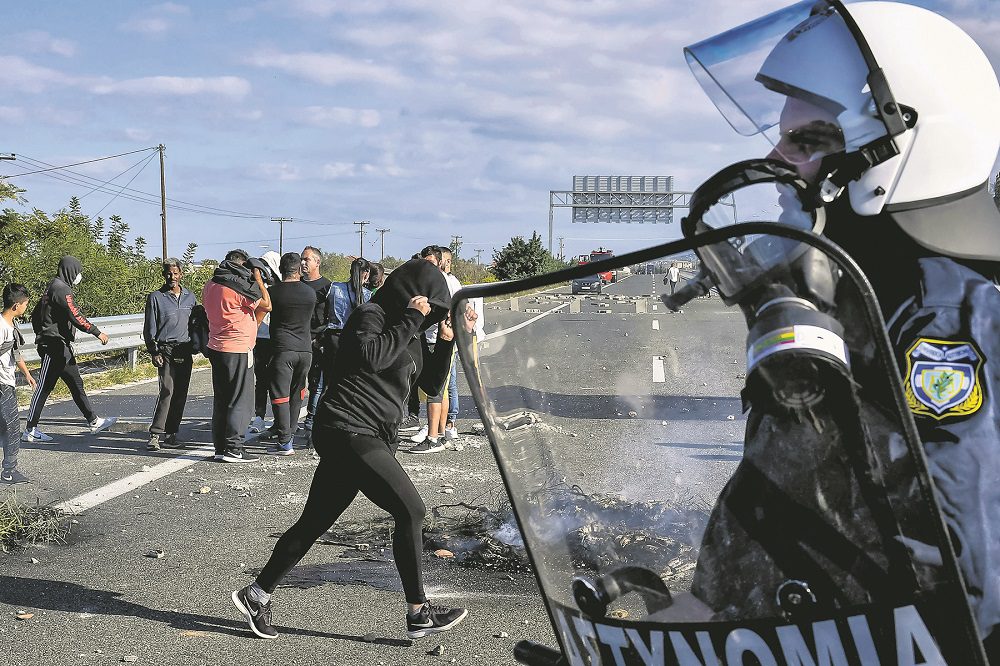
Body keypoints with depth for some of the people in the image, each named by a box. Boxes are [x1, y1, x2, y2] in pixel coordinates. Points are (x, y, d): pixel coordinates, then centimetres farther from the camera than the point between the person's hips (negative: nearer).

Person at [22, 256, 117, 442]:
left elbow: (35, 315, 22)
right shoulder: (61, 289, -14)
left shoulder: (52, 287, 17)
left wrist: (41, 334, 28)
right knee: (44, 387, -4)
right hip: (54, 346, -11)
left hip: (62, 347, 11)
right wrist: (97, 333, -19)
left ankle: (94, 421, 16)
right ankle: (30, 430, 1)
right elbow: (75, 316, -22)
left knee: (76, 384, 11)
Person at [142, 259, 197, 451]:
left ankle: (170, 434, 10)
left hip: (185, 352, 5)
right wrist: (154, 352, -8)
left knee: (180, 394, 3)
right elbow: (149, 329, 1)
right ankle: (155, 434, -14)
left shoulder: (190, 297, 14)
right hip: (166, 350, -5)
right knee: (167, 391, -16)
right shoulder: (156, 297, 2)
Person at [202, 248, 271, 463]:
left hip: (216, 348, 8)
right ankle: (233, 449, -5)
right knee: (241, 401, -3)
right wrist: (258, 280, -3)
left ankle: (220, 447, 16)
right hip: (238, 350, -8)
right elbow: (267, 305, -12)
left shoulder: (209, 286, 10)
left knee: (221, 400, 13)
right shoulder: (239, 286, -15)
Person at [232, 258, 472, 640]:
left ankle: (256, 595, 22)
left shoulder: (410, 333, 18)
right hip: (350, 432, -10)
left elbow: (432, 381, 21)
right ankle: (419, 614, -4)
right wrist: (410, 320, -19)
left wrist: (446, 341, 8)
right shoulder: (371, 316, -8)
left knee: (315, 522, 13)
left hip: (373, 438, 10)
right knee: (410, 510, -11)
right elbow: (371, 356, -28)